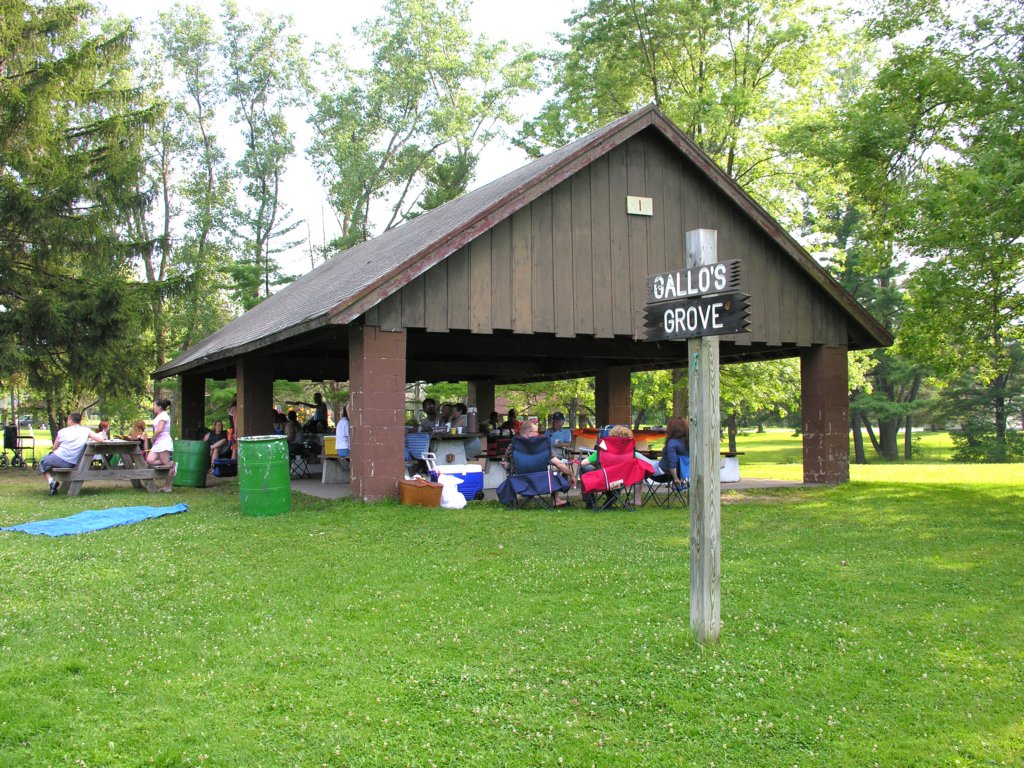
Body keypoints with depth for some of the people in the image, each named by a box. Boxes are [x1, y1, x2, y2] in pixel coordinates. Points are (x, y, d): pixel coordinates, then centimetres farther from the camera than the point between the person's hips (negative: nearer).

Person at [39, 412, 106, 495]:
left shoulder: (62, 431, 0)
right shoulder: (86, 430, -1)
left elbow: (54, 448, 10)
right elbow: (100, 439, -9)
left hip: (58, 460, -4)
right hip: (72, 463, 4)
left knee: (43, 461, 26)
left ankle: (51, 481, 1)